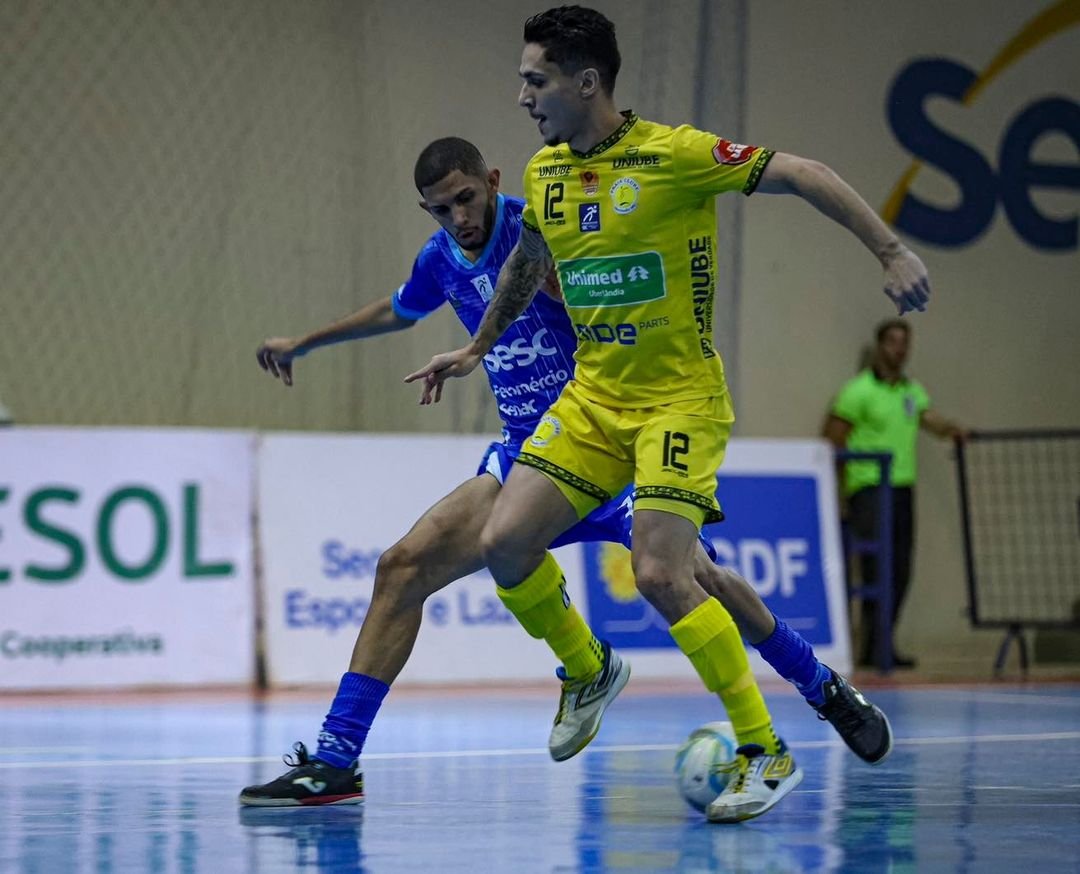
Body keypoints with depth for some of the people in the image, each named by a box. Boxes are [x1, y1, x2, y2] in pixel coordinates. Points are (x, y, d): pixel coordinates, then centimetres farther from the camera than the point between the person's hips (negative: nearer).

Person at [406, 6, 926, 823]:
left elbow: (802, 174, -13)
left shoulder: (672, 154, -15)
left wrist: (893, 252, -19)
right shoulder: (544, 173, 5)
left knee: (660, 573, -20)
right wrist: (477, 348, 32)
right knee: (504, 543, -7)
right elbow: (525, 262, 26)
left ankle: (767, 753, -6)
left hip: (681, 398, -6)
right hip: (592, 397, 6)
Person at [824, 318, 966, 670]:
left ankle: (879, 645, 15)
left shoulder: (911, 390, 16)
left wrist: (952, 430, -18)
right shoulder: (860, 390, -4)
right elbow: (833, 440, -5)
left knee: (900, 573, 6)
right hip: (868, 488, -7)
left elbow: (930, 419, 3)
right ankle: (875, 646, -11)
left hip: (902, 487, 7)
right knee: (878, 569, -13)